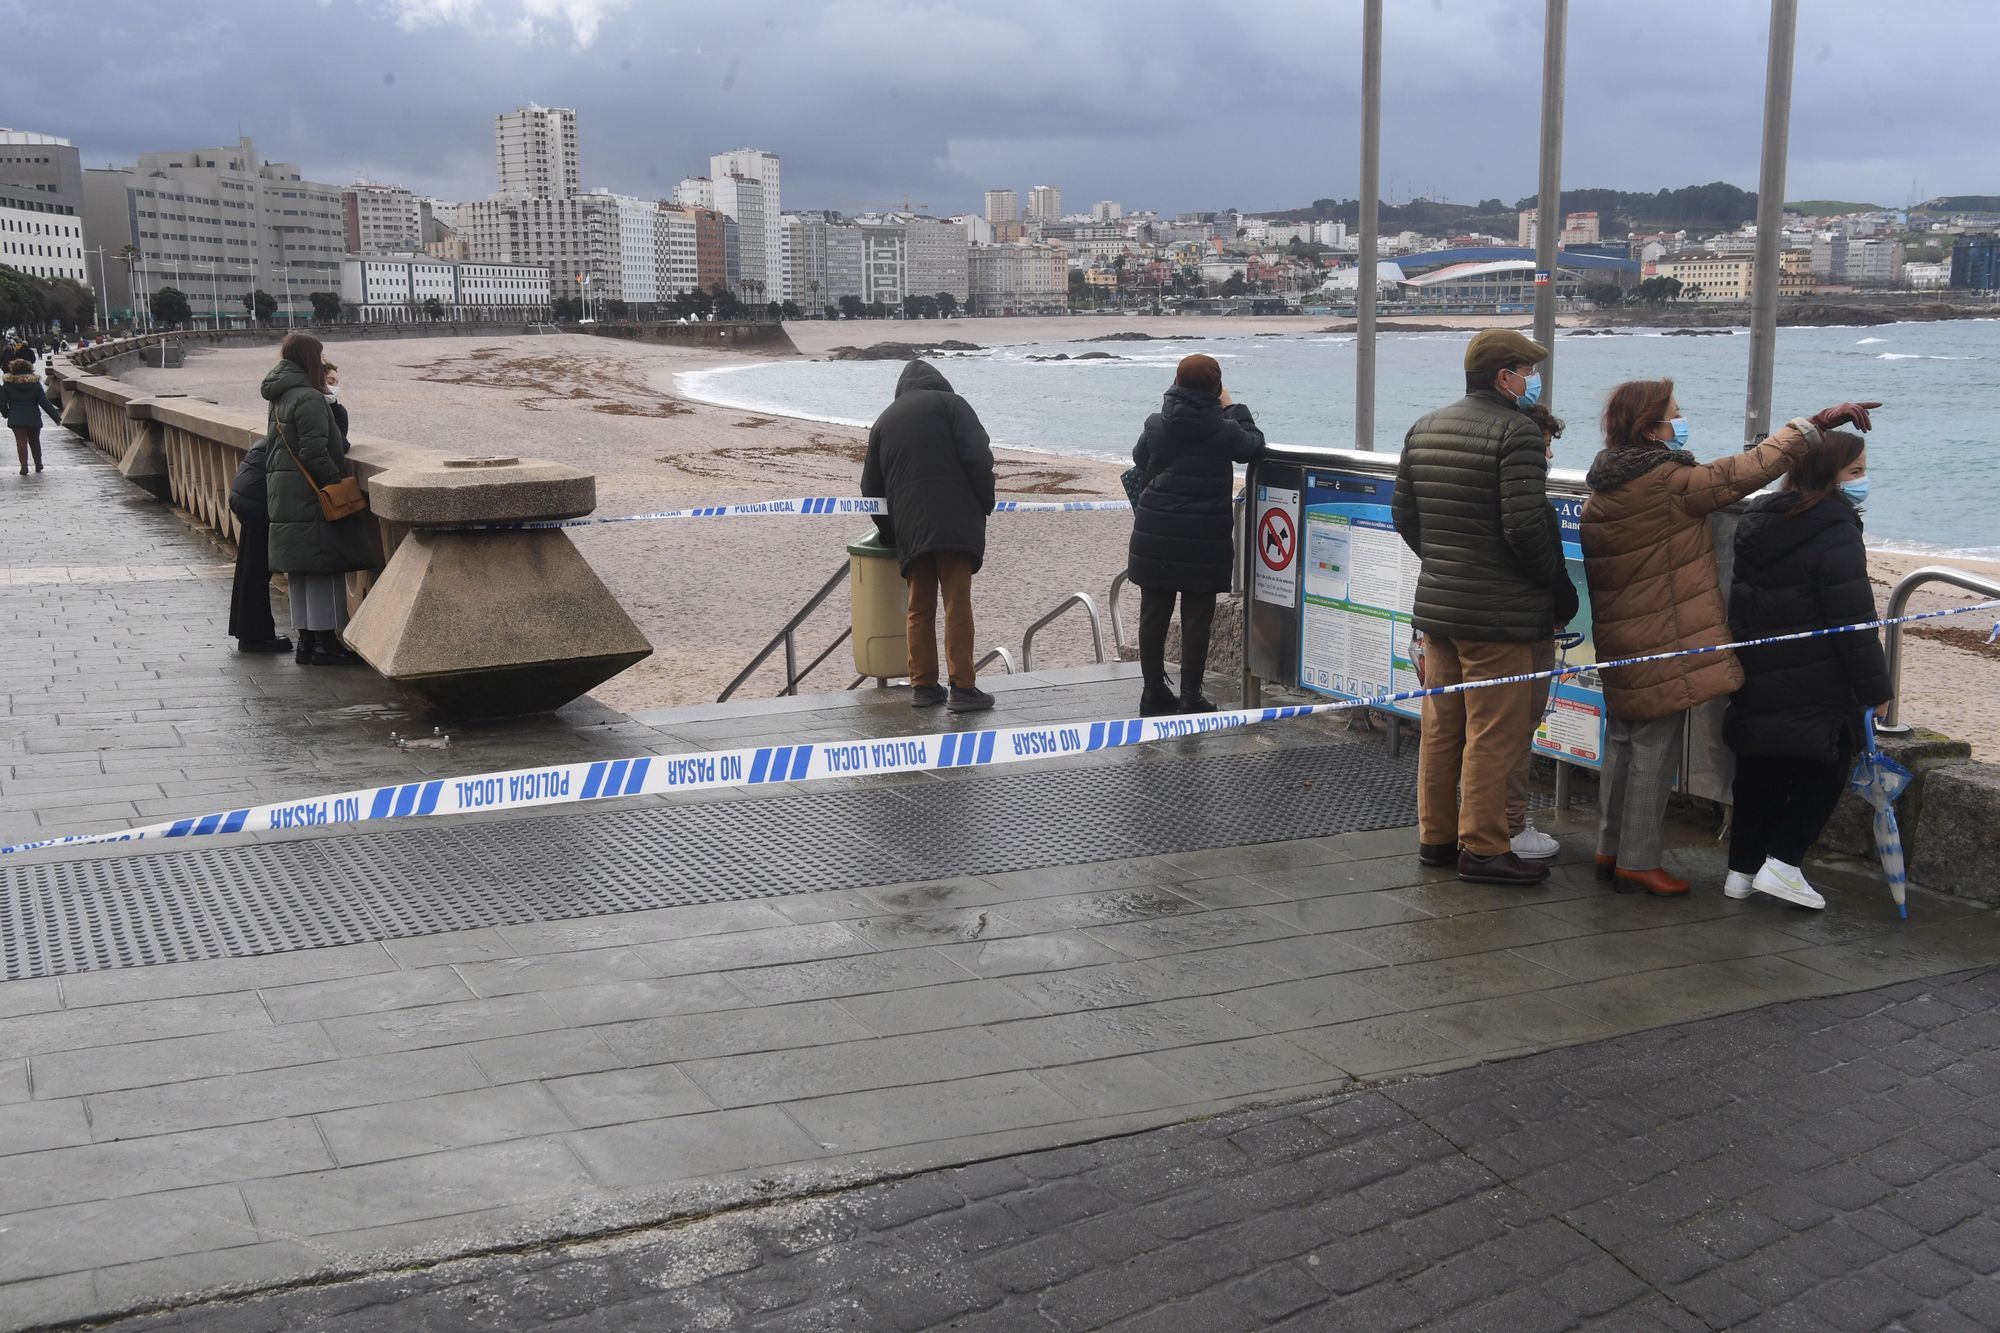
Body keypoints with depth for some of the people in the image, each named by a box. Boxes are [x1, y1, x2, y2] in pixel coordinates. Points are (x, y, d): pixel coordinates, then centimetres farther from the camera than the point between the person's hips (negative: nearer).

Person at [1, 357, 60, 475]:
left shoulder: (8, 383, -4)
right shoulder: (35, 383, -3)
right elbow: (45, 403, -6)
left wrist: (7, 414, 15)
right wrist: (57, 417, -3)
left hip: (16, 419, -1)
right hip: (33, 419, 1)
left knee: (21, 441, 0)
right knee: (34, 441, 17)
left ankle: (24, 465, -13)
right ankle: (38, 464, 27)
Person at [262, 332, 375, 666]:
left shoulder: (280, 398, 14)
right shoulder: (309, 399, -15)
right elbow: (314, 452, -22)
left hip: (283, 497, 10)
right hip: (310, 497, -10)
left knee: (300, 571, 13)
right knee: (324, 569, -4)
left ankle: (306, 640, 18)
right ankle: (325, 643, -1)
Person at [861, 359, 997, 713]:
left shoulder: (884, 420, 20)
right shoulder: (949, 403, 6)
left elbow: (871, 486, 21)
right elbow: (978, 455, -7)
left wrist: (890, 533, 29)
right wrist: (985, 503, 3)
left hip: (908, 528, 4)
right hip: (954, 521, -4)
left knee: (920, 608, 11)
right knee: (957, 604, -5)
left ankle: (922, 685, 12)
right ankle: (962, 687, -8)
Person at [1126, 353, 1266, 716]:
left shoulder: (1156, 425, -1)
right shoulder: (1224, 430, -10)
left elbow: (1139, 460, 17)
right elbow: (1253, 444, 10)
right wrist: (1233, 408, 19)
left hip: (1155, 535, 3)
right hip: (1204, 539, -3)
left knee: (1153, 613, 11)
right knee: (1197, 617, 4)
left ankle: (1154, 691, 18)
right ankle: (1190, 696, 6)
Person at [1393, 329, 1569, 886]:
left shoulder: (1423, 429, 11)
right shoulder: (1516, 432, -14)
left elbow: (1403, 513, 15)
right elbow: (1526, 525, -20)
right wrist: (1555, 581, -5)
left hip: (1436, 604, 8)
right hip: (1498, 612, -8)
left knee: (1440, 726, 15)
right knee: (1493, 734, -1)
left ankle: (1435, 835, 24)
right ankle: (1483, 849, 3)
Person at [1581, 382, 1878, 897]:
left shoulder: (1601, 490, 7)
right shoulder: (1670, 483, -17)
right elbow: (1751, 470, -14)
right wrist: (1816, 423, -6)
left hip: (1616, 644, 8)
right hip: (1663, 650, -8)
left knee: (1621, 743, 16)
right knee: (1654, 751, 0)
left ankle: (1611, 850, 25)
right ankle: (1638, 863, 6)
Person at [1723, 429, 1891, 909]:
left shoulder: (1760, 522, 10)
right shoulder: (1836, 534, -16)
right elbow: (1854, 621, -19)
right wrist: (1874, 688, -13)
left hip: (1755, 680, 7)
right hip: (1814, 687, -7)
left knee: (1759, 776, 14)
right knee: (1826, 770, 7)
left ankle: (1742, 869, 18)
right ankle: (1783, 861, -1)